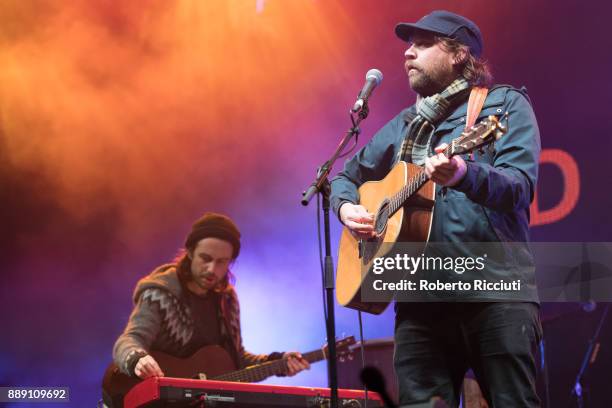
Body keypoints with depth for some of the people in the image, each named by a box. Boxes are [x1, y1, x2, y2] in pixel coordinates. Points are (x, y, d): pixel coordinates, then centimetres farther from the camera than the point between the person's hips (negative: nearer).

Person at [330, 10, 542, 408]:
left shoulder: (505, 105, 3)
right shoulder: (404, 124, 20)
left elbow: (520, 187, -13)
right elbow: (349, 175, 31)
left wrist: (465, 176, -34)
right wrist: (347, 207, 7)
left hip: (496, 288, -5)